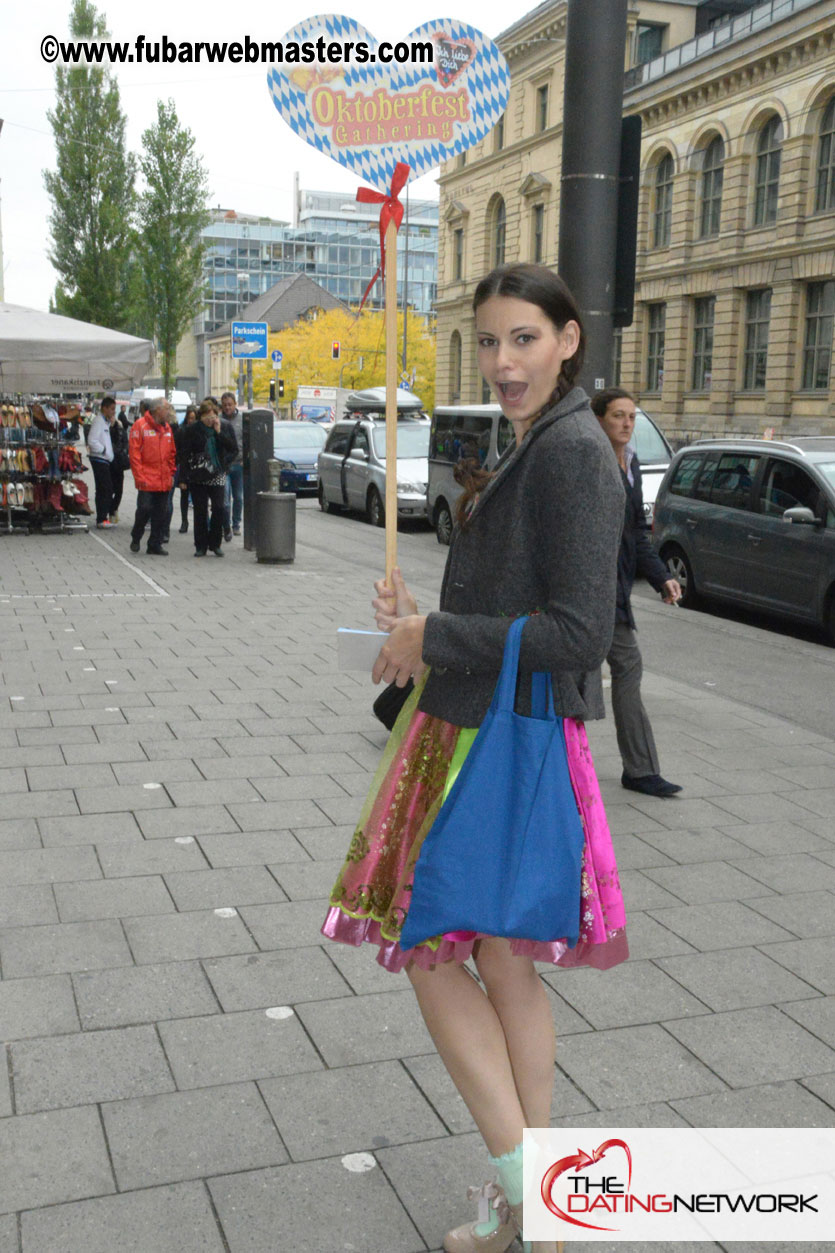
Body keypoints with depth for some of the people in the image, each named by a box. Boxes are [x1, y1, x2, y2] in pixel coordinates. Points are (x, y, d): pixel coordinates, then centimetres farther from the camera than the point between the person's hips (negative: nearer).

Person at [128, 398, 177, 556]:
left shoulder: (167, 427, 13)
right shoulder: (140, 425, -6)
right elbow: (134, 452, -8)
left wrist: (171, 473, 11)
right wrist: (139, 476, -12)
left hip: (164, 481, 6)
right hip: (147, 481, -6)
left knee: (160, 514, 6)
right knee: (145, 509, -7)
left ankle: (155, 545, 14)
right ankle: (135, 538, 17)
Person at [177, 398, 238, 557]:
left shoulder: (226, 427, 3)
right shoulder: (191, 430, -1)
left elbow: (233, 448, -5)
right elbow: (184, 453, 1)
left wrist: (219, 432, -13)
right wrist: (190, 470, -9)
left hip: (217, 476, 1)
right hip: (198, 478, -1)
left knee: (219, 509, -5)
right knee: (200, 511, 3)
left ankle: (215, 544, 8)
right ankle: (201, 546, 9)